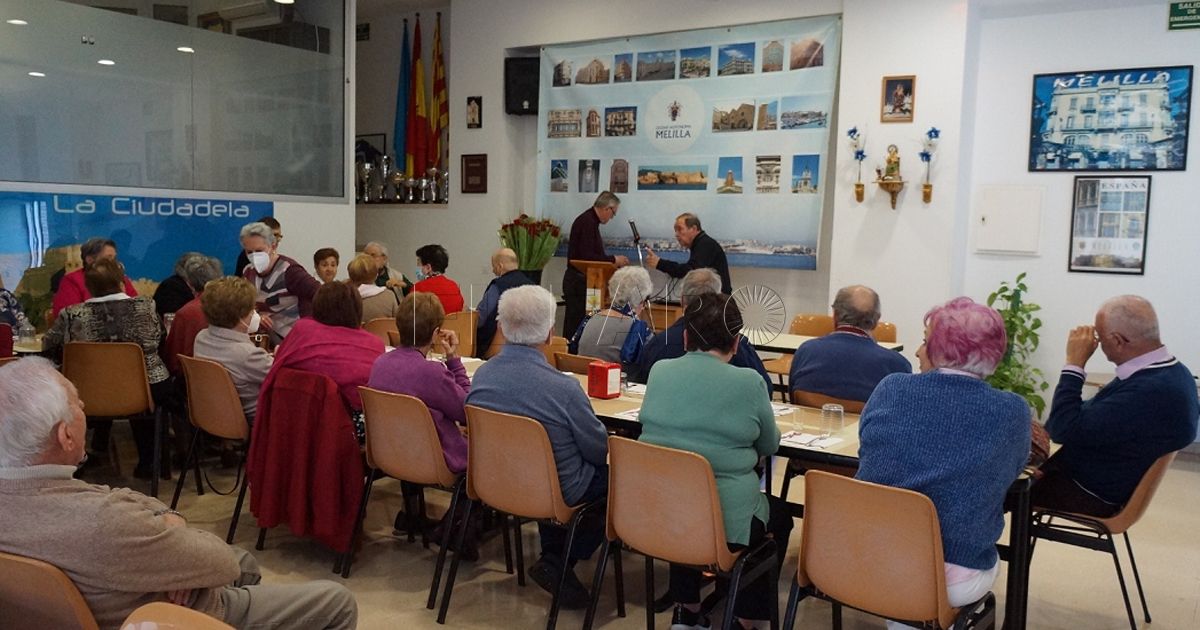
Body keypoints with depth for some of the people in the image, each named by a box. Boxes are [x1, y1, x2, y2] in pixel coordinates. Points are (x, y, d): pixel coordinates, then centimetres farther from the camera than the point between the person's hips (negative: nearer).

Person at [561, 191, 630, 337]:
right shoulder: (587, 222, -16)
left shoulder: (590, 221, 15)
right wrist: (613, 259, -14)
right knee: (575, 325, -7)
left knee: (574, 325, 9)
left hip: (579, 280, 10)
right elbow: (587, 256, -23)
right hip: (578, 281, -10)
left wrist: (613, 261, 14)